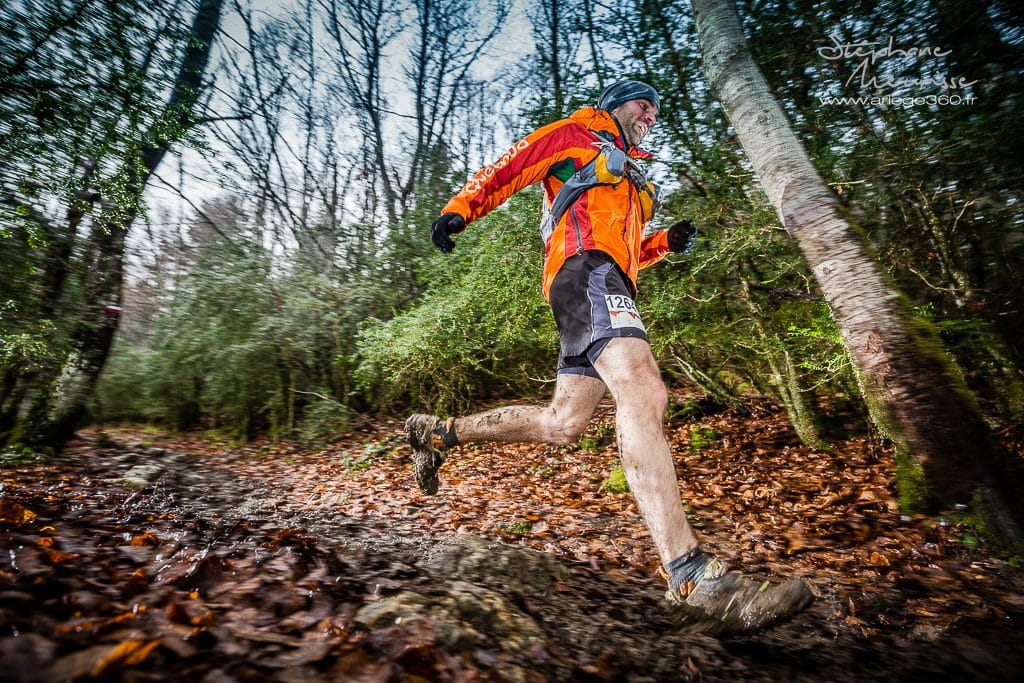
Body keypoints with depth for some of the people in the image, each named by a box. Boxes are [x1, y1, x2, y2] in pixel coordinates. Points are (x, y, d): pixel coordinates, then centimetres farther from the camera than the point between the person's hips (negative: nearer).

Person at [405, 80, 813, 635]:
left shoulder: (632, 177, 40)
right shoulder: (575, 136, 20)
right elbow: (506, 170, 8)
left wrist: (666, 243, 16)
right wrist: (461, 207, -8)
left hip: (610, 283, 9)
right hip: (585, 267, -8)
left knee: (563, 424, 3)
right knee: (643, 392, -29)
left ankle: (438, 433, 18)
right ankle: (693, 578, -34)